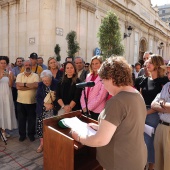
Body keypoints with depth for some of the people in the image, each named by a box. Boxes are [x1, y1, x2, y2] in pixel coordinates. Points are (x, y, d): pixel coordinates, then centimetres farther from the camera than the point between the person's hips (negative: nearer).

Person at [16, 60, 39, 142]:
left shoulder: (35, 75, -3)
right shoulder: (19, 75, 2)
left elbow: (36, 85, -21)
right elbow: (18, 86, -12)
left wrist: (24, 84, -16)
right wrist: (30, 86, -17)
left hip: (32, 101, -1)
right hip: (21, 101, 2)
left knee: (32, 119, 10)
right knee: (21, 119, 13)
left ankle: (31, 134, 28)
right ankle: (22, 134, 30)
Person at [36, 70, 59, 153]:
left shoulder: (56, 84, -7)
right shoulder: (40, 85, 3)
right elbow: (37, 97, -1)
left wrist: (52, 105, -16)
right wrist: (45, 104, -16)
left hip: (53, 110, -2)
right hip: (42, 110, 3)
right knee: (41, 126, 5)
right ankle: (42, 144, 23)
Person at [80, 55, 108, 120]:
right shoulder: (88, 76, 10)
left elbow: (101, 96, -16)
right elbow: (84, 92, 8)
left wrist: (89, 108, -12)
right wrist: (84, 107, -3)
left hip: (97, 111, -5)